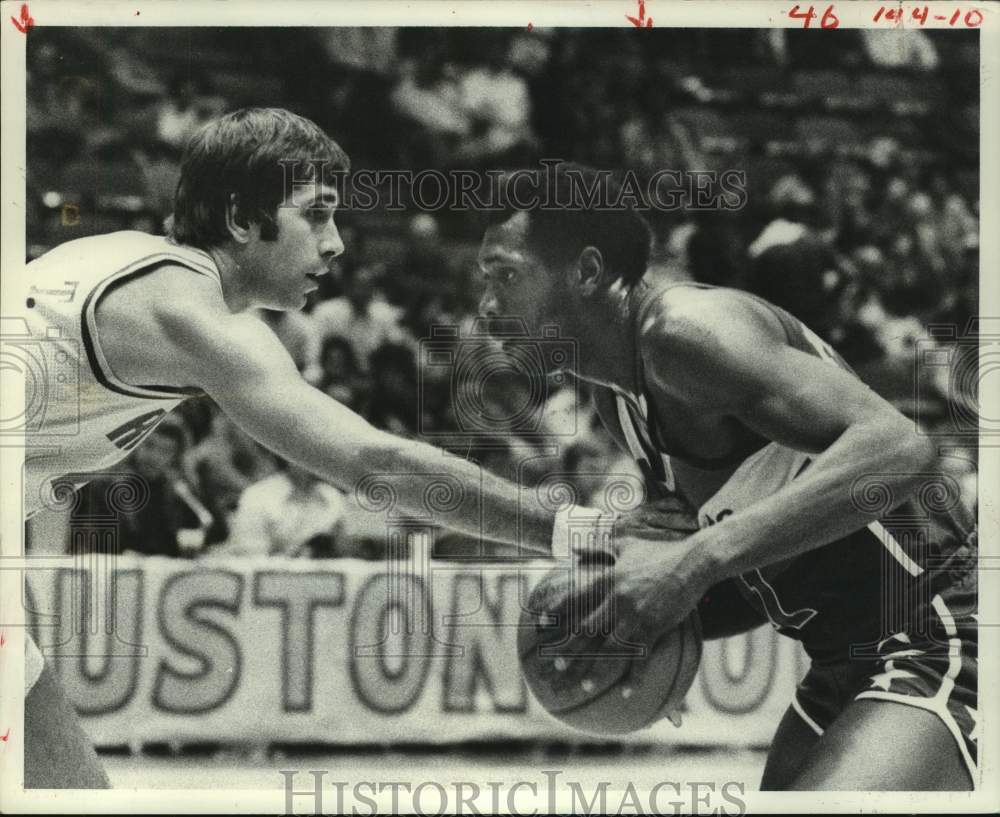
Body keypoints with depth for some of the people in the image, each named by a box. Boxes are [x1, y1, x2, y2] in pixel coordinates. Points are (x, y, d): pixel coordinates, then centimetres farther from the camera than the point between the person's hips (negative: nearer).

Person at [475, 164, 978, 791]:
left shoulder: (684, 327, -19)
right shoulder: (614, 395, 10)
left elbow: (900, 449, -31)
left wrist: (696, 559, -35)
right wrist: (650, 618, -3)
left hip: (940, 644, -10)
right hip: (847, 666, 10)